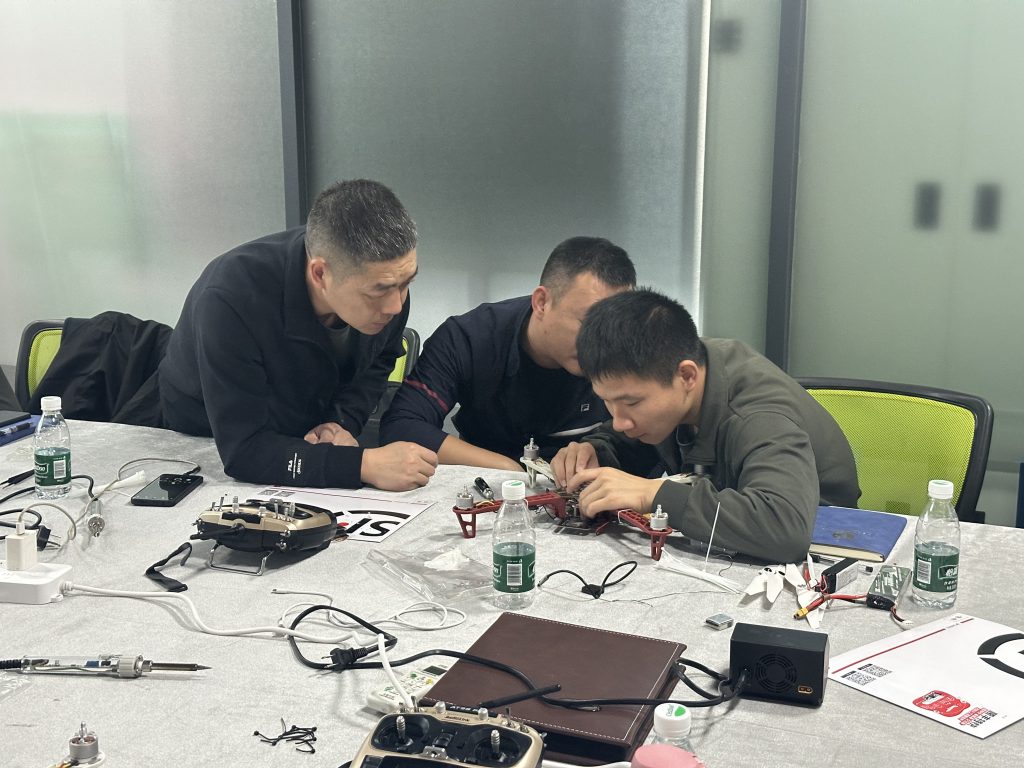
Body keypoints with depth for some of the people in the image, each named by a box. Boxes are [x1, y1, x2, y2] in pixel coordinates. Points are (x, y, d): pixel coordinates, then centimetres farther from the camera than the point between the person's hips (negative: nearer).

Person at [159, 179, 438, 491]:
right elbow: (242, 451, -35)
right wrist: (364, 464, -42)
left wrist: (342, 423, -17)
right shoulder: (230, 301, -36)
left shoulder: (386, 275, -20)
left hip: (309, 431, 3)